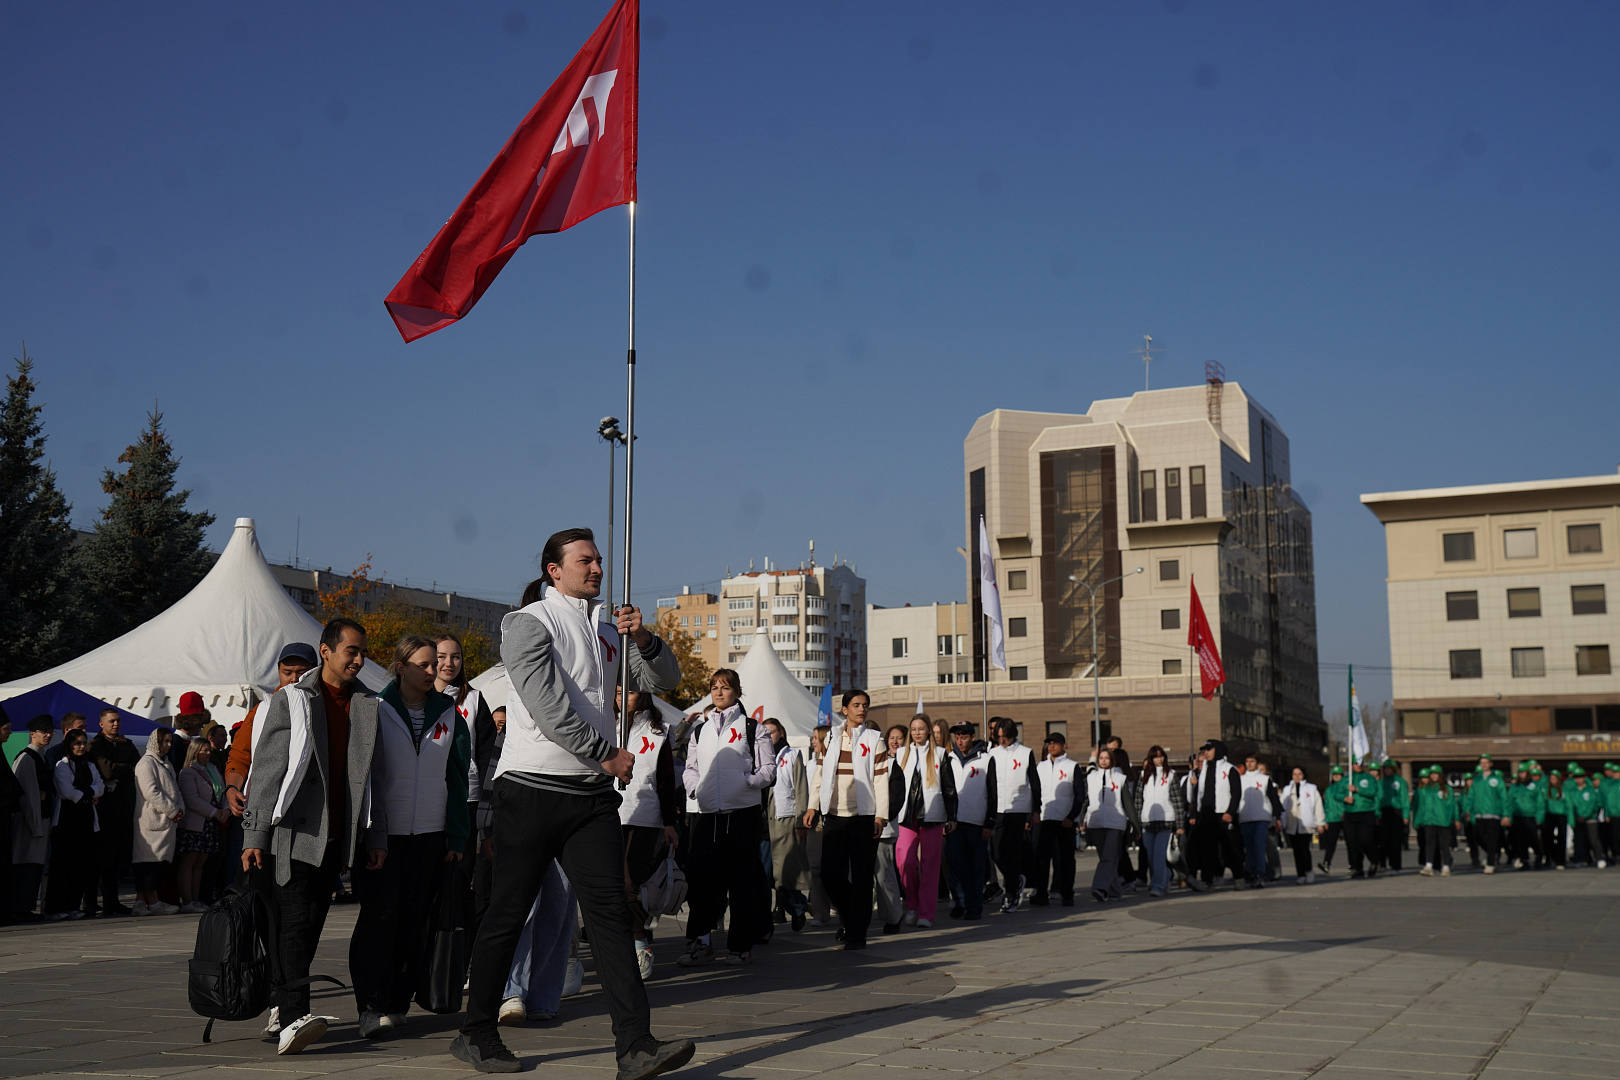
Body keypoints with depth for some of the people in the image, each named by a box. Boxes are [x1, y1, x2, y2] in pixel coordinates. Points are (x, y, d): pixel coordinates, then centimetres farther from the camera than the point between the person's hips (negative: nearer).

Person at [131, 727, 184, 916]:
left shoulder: (166, 764, 22)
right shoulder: (146, 763, -7)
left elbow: (174, 790, 24)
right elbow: (151, 792, -15)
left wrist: (180, 809, 5)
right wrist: (173, 811, -14)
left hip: (167, 821, 9)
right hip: (152, 820, -9)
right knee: (151, 859, -8)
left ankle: (141, 901, 6)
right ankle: (153, 902, -8)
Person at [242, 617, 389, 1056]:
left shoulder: (367, 706, 14)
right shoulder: (289, 700, 0)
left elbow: (375, 777, 17)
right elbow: (266, 770, -3)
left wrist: (376, 837, 12)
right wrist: (254, 836, -9)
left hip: (336, 836, 5)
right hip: (293, 832, -5)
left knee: (311, 922, 6)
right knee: (296, 919, -14)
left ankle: (281, 1008, 16)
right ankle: (292, 1018, -22)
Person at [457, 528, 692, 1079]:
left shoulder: (607, 631, 19)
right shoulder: (530, 624, -4)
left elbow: (664, 680, 18)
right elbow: (547, 709, -15)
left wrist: (643, 639, -2)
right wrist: (608, 754, -10)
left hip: (594, 792, 6)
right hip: (533, 789, -5)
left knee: (611, 911, -4)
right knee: (508, 913, 3)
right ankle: (476, 1033, 18)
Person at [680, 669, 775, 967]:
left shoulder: (752, 728, 5)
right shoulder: (699, 730, 18)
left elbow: (768, 769, 3)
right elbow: (691, 767, 23)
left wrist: (747, 781, -14)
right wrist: (694, 785, 3)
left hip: (743, 812, -3)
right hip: (706, 813, 3)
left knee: (742, 878, 1)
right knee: (700, 875, -5)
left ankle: (741, 945, 8)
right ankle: (699, 942, 1)